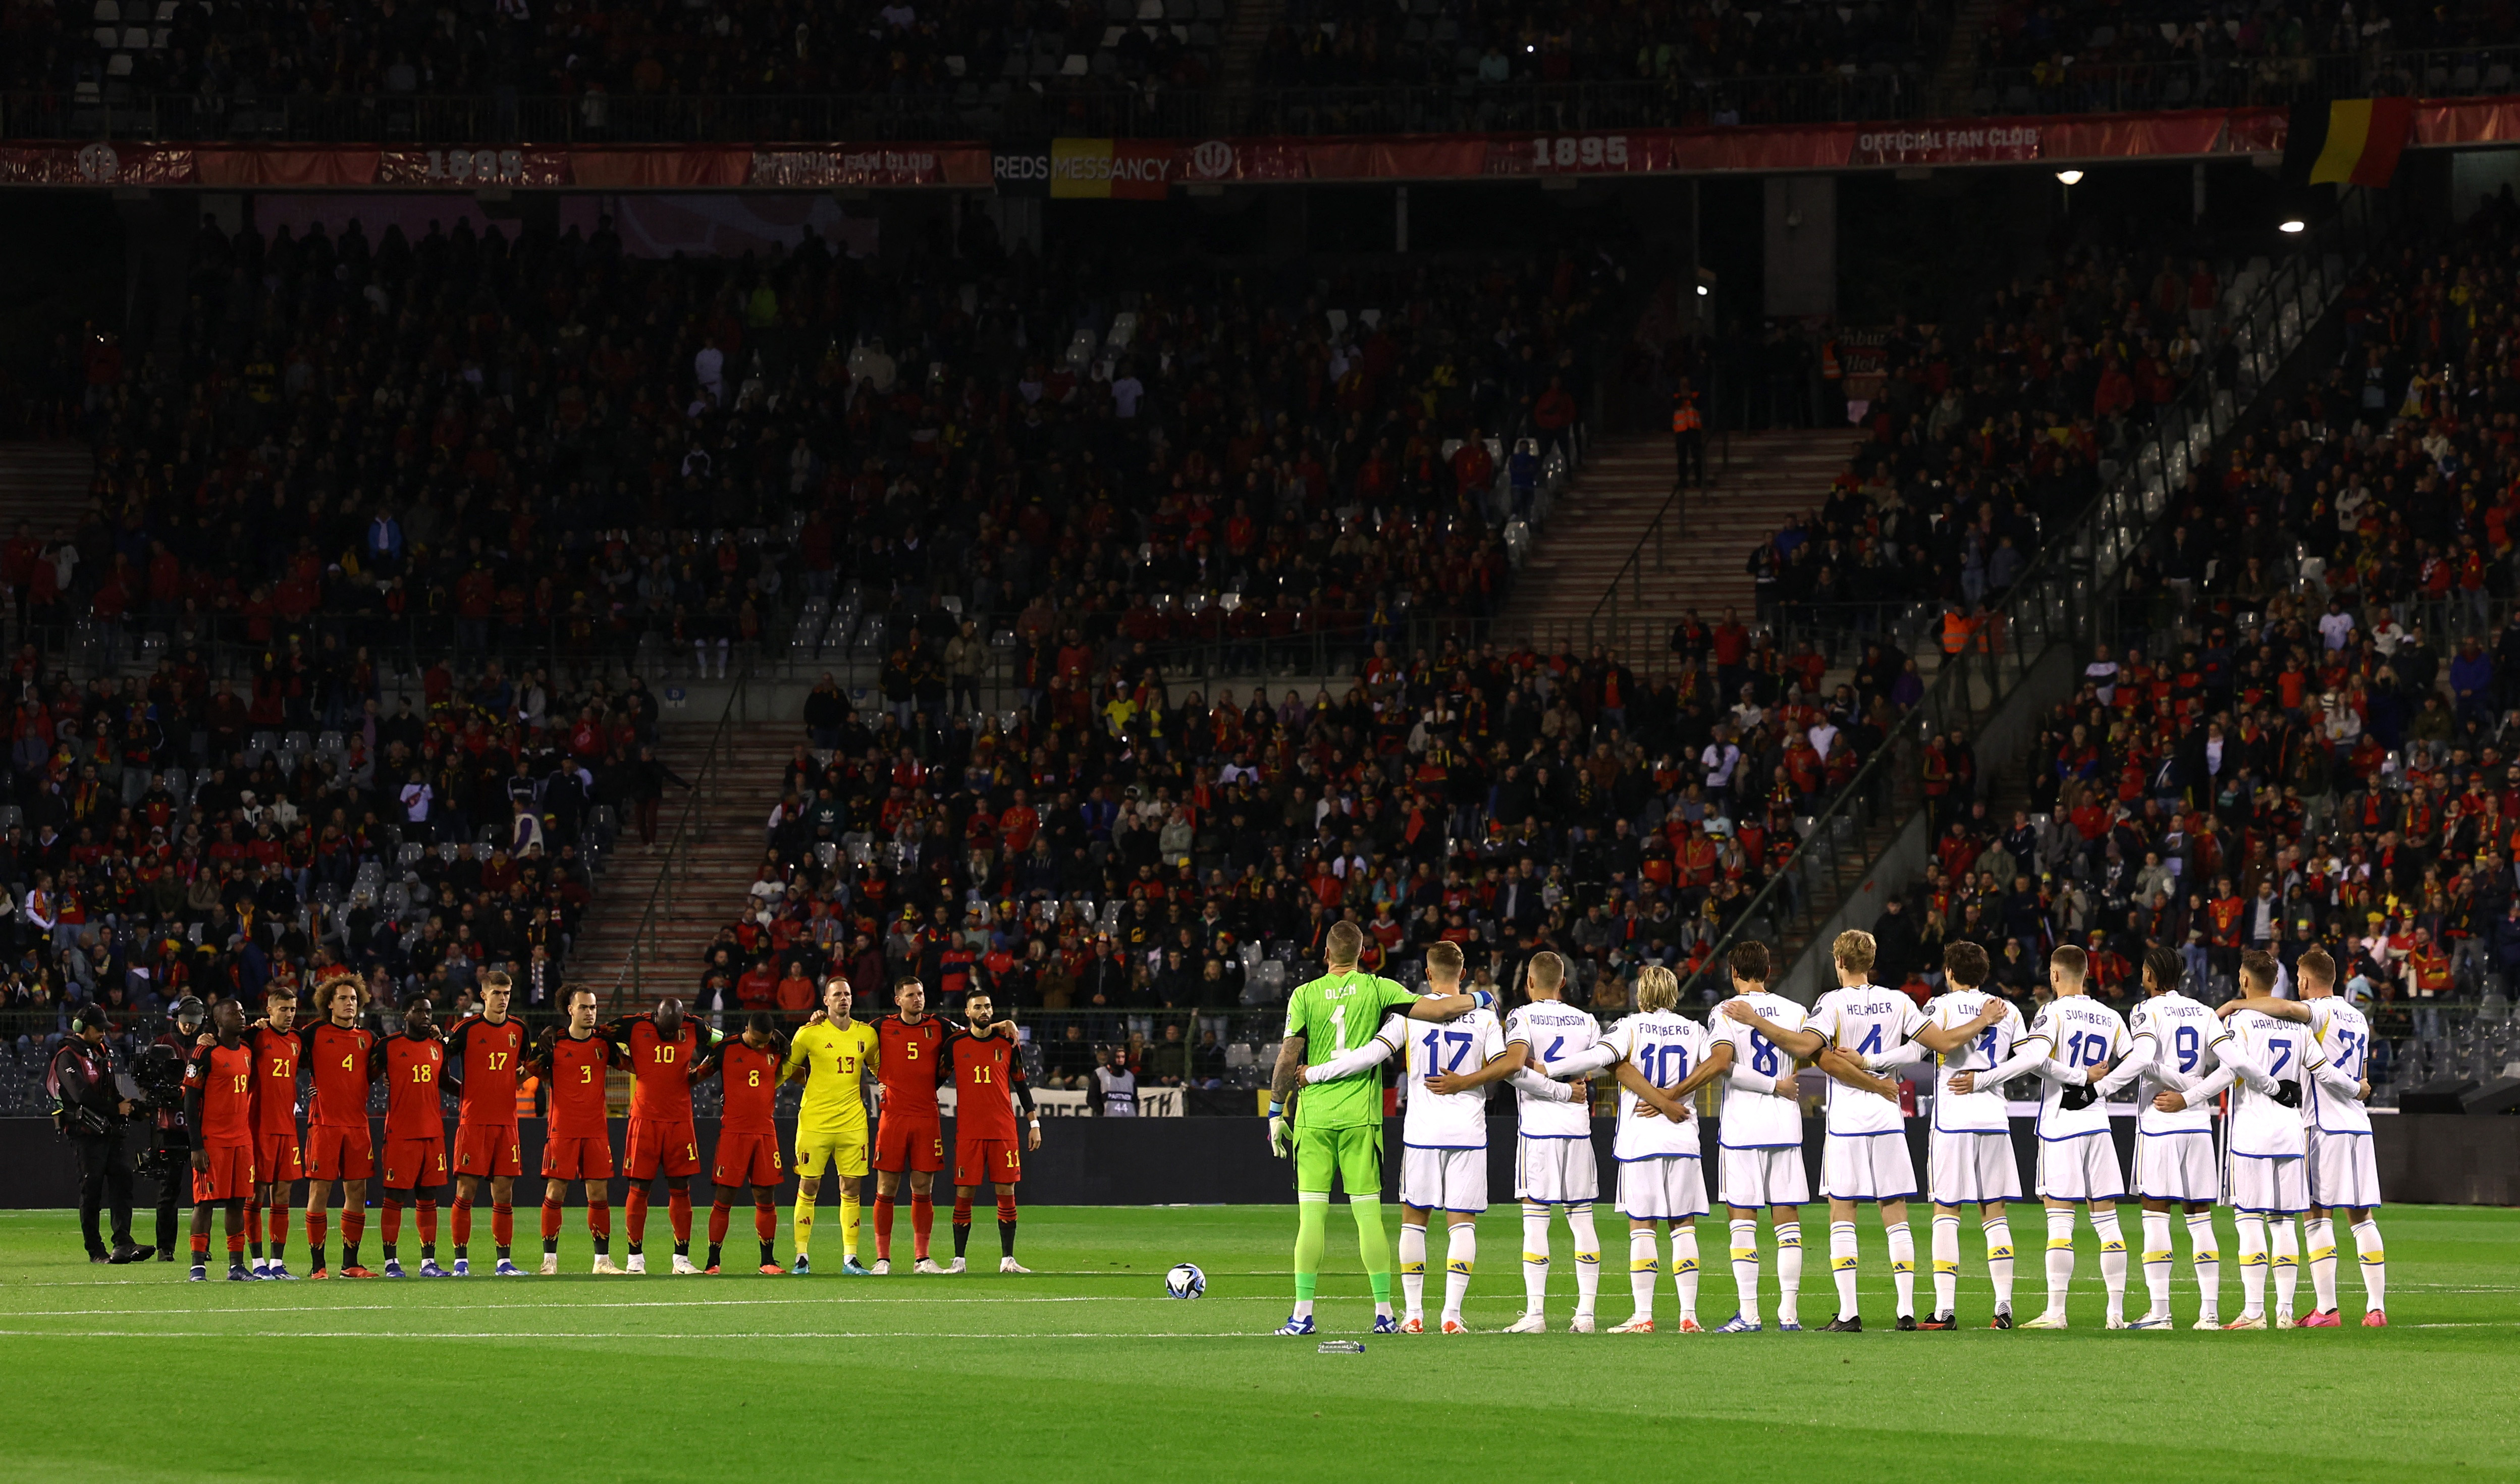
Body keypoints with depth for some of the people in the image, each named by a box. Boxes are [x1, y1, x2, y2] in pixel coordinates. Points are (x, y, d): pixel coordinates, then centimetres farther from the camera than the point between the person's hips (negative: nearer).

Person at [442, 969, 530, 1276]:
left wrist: (522, 1071, 12)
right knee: (465, 1190, -5)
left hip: (506, 1121, 4)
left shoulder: (518, 1029, 11)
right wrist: (464, 1091, -9)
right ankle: (461, 1260, -1)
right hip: (473, 1121, -4)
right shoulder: (467, 1029, -3)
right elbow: (442, 1065, 0)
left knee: (504, 1194, 4)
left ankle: (504, 1262, 8)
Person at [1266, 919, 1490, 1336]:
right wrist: (1479, 1000, 12)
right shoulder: (1378, 989, -1)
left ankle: (1303, 1314, -2)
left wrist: (1276, 1113, 6)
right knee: (1369, 1213, 4)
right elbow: (1437, 1009, -6)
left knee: (1312, 1215, 0)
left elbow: (1288, 1058, -2)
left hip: (1313, 1115, 0)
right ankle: (1384, 1313, 4)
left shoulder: (1304, 995, -1)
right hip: (1361, 1115, 0)